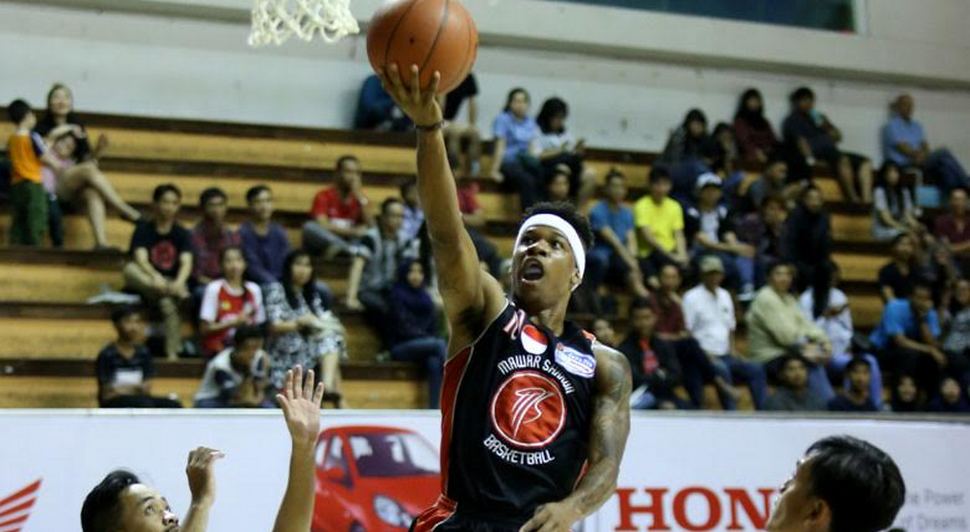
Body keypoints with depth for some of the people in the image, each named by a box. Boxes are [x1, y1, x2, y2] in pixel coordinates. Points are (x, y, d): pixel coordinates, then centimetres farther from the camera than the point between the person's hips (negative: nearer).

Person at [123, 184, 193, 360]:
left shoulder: (182, 234, 6)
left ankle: (172, 352, -35)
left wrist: (179, 282, -33)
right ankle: (176, 293, -46)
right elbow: (141, 259, -14)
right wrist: (155, 277, -36)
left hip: (172, 282, 0)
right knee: (130, 269, -31)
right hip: (146, 282, 1)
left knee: (168, 303, -35)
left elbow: (186, 263, -10)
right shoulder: (144, 230, 3)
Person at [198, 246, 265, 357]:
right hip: (218, 349, -4)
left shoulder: (254, 289, 7)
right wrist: (234, 322, -14)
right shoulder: (214, 289, -4)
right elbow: (204, 329, -6)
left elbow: (259, 326, 12)